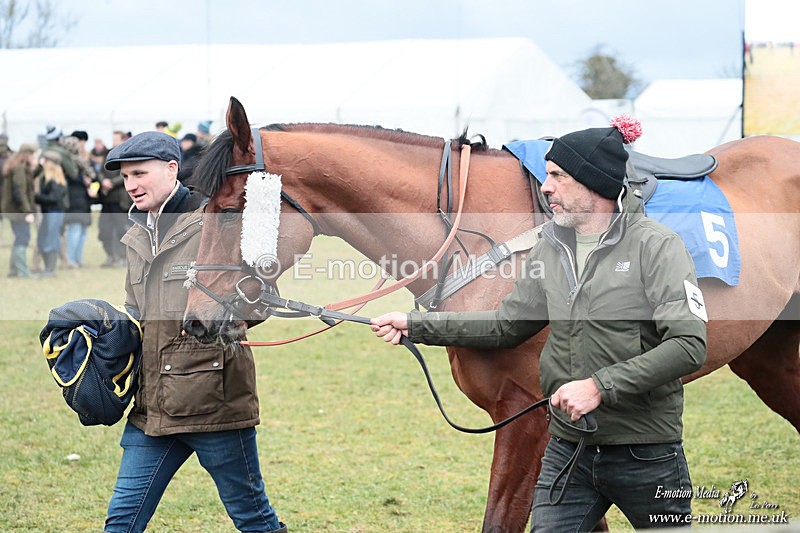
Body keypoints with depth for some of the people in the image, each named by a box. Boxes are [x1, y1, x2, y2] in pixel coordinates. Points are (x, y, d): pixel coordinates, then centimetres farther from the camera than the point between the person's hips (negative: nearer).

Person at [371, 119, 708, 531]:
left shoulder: (656, 246, -13)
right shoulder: (550, 250, 6)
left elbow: (689, 344, -21)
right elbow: (507, 325, 16)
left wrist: (600, 386, -24)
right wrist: (415, 326, 12)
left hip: (646, 455, -5)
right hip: (568, 451, 5)